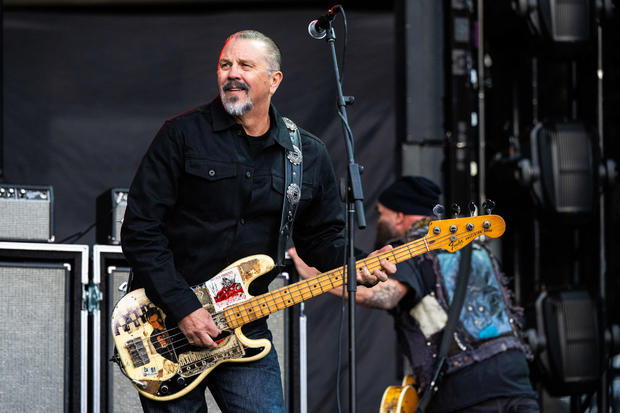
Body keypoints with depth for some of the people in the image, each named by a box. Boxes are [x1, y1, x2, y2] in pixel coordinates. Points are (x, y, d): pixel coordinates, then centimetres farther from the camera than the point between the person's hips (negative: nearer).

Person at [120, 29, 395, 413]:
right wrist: (183, 309, -16)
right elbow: (140, 230, -10)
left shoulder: (309, 155, 6)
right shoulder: (184, 134, -6)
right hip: (166, 320, -3)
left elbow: (322, 238, 15)